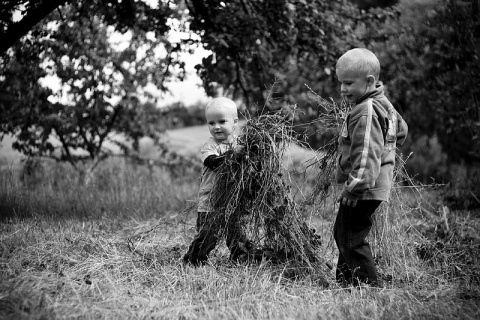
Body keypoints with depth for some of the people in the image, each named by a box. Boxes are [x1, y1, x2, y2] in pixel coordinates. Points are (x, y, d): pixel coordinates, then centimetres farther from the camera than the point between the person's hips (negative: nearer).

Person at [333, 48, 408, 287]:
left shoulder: (365, 112, -19)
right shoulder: (381, 103, 13)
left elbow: (367, 153, -26)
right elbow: (401, 130, 29)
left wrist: (356, 184, -28)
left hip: (364, 188, -11)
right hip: (376, 185, 11)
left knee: (352, 239, -8)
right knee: (342, 233, 20)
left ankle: (370, 285, -3)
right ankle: (345, 281, 29)